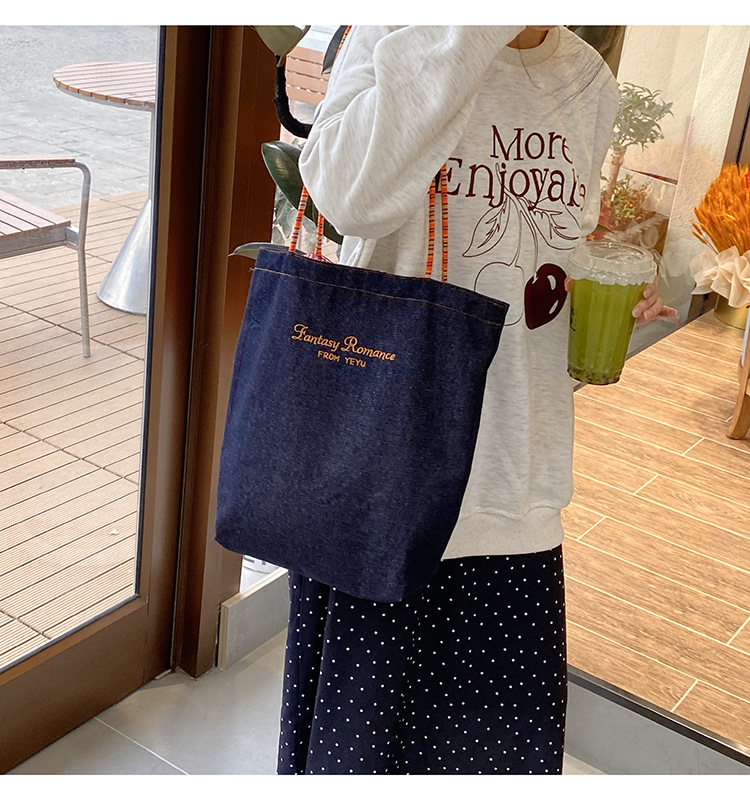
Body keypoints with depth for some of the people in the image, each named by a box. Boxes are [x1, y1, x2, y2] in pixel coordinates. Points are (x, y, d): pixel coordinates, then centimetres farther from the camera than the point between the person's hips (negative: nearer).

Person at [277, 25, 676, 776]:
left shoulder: (590, 81, 8)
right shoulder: (394, 37, -9)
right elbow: (350, 194, -31)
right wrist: (473, 33, -32)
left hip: (515, 464, 5)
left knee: (508, 729, 16)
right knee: (361, 718, 12)